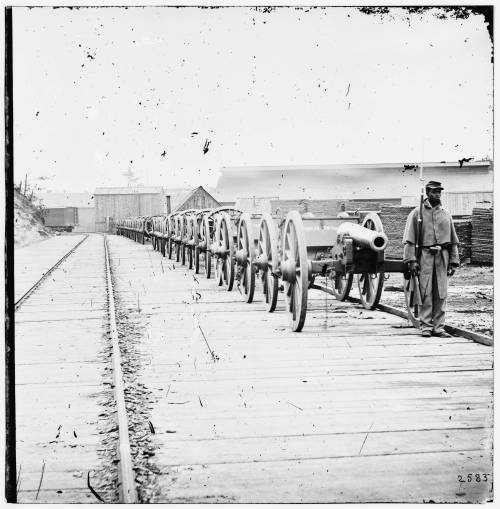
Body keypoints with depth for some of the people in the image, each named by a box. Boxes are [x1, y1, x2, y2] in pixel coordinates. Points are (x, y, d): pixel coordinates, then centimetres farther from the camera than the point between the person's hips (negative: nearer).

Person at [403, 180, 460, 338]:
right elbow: (409, 239, -1)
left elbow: (453, 241, 16)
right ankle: (425, 326, 2)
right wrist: (411, 260, -10)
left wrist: (453, 262, 9)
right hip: (425, 255, -3)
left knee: (441, 294, 1)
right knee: (425, 293, -4)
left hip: (442, 256, 3)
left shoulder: (446, 214, 15)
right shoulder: (417, 213, 4)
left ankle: (438, 327, 6)